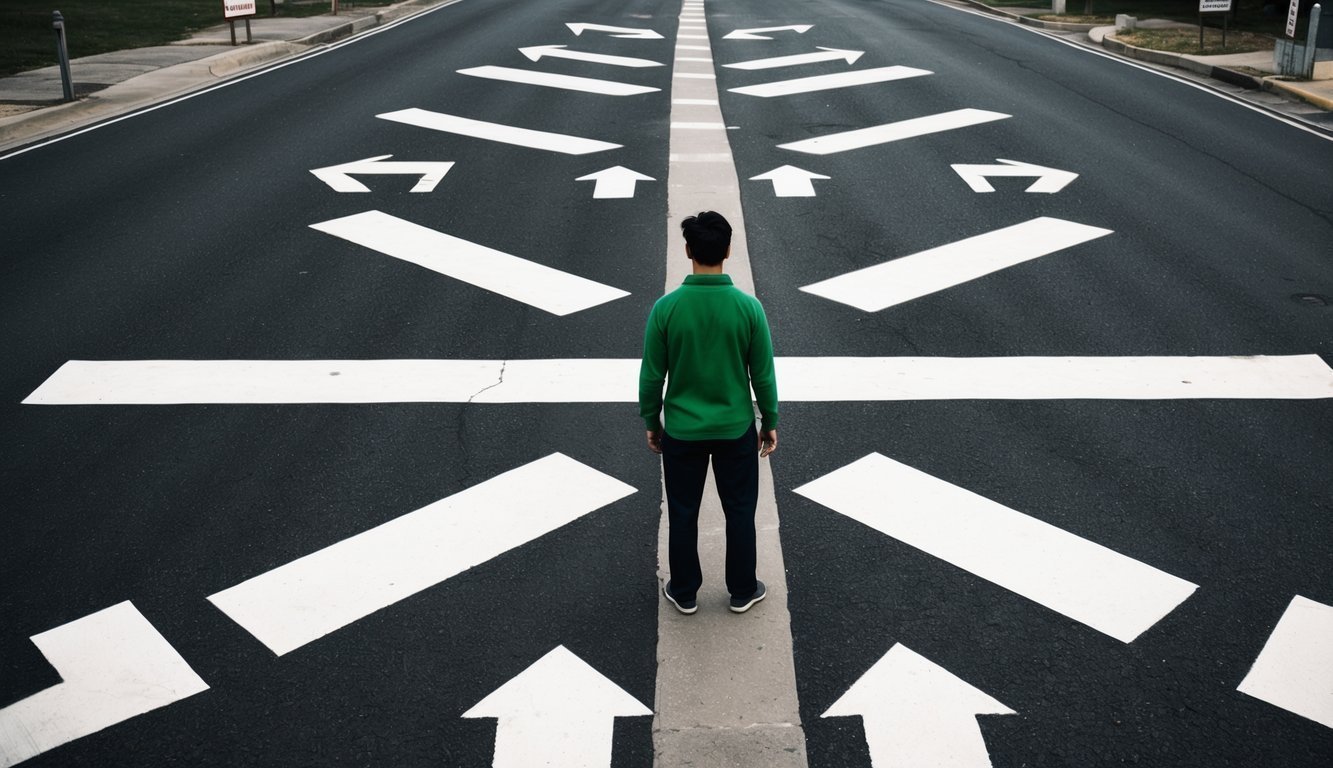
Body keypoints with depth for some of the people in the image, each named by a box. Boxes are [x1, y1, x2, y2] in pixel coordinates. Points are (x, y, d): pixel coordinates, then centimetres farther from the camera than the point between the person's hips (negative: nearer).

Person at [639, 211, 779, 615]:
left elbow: (652, 376, -7)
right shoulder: (749, 307, -15)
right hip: (736, 429, 0)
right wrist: (770, 422, 9)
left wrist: (651, 422, 9)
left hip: (681, 430, 0)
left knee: (682, 513, 17)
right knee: (740, 511, 17)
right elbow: (763, 376, -6)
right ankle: (742, 591, 31)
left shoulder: (666, 307, -15)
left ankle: (684, 593, 31)